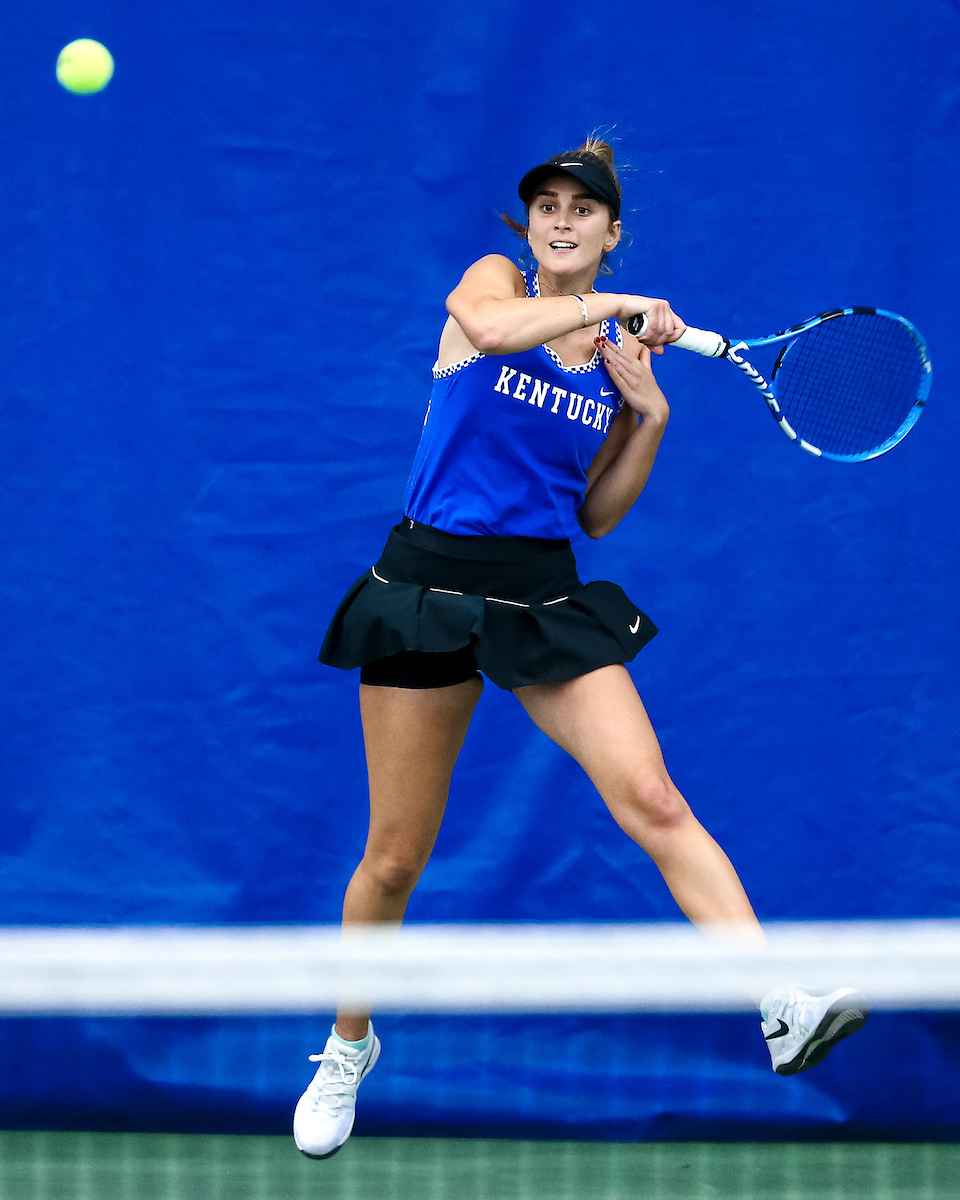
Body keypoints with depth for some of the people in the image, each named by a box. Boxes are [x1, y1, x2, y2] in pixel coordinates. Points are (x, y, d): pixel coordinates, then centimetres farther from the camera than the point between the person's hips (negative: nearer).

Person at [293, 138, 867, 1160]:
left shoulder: (622, 355, 9)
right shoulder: (493, 280, -1)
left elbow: (595, 516, 11)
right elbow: (491, 327, -28)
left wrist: (651, 418, -2)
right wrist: (620, 306, -20)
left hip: (547, 595, 2)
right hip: (431, 581, -2)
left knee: (654, 804, -17)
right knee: (395, 855, 5)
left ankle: (786, 1009, -30)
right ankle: (348, 1047, 28)